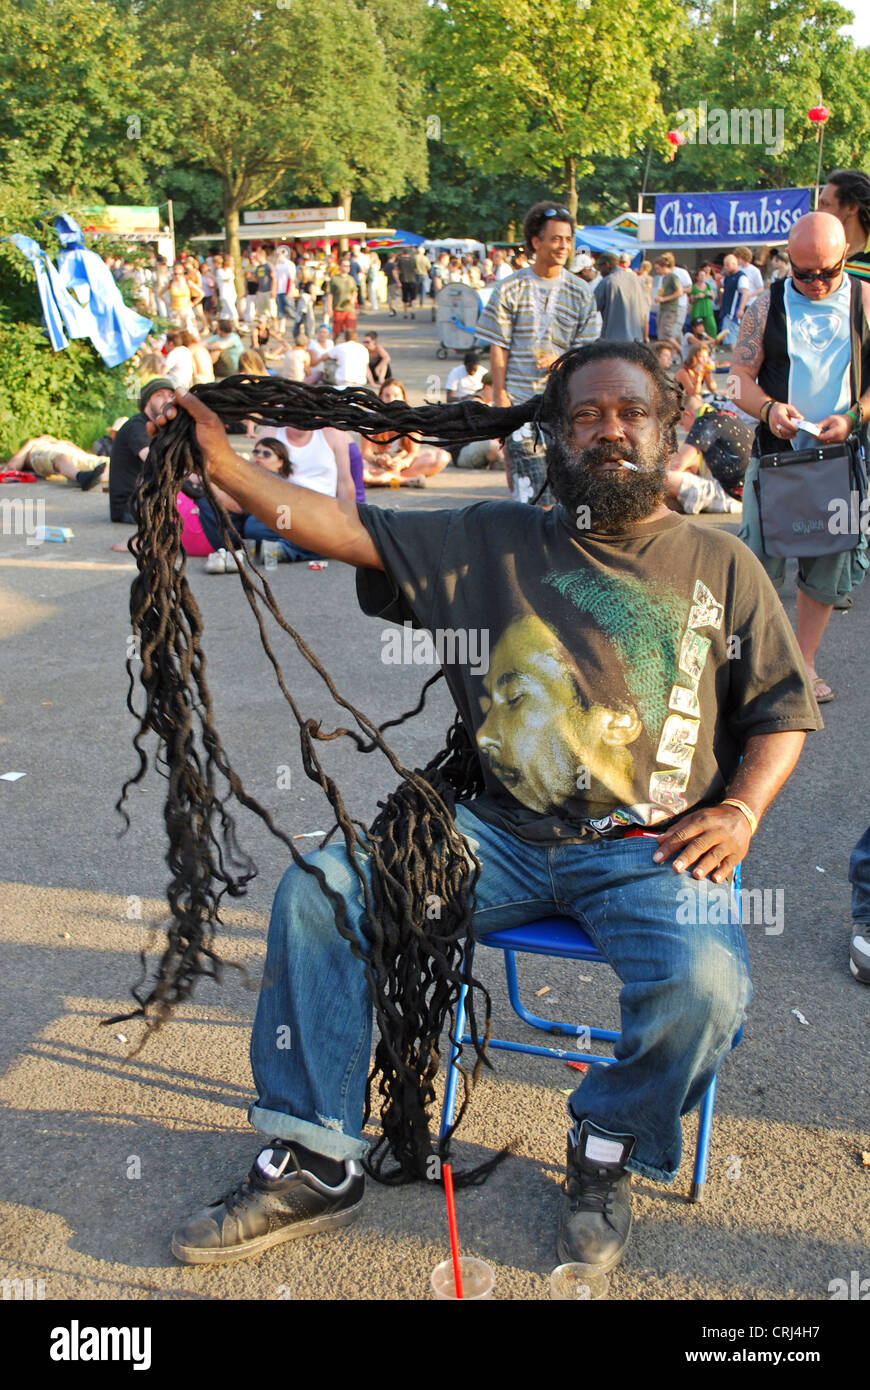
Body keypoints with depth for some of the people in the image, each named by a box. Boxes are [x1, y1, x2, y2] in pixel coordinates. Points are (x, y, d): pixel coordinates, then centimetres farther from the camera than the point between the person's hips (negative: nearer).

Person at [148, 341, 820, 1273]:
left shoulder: (721, 565, 11)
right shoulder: (492, 544, 10)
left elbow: (783, 709, 13)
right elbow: (349, 532, 3)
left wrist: (740, 812, -4)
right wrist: (226, 468, -9)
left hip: (651, 846, -1)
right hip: (505, 836, 2)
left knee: (703, 984, -30)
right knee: (317, 891, -14)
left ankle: (607, 1145, 4)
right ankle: (314, 1168, -1)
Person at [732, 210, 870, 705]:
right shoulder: (768, 305, 3)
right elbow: (741, 376, 2)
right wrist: (769, 408, -18)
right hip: (777, 453, -1)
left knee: (830, 567, 7)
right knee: (758, 562, -3)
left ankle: (803, 664, 20)